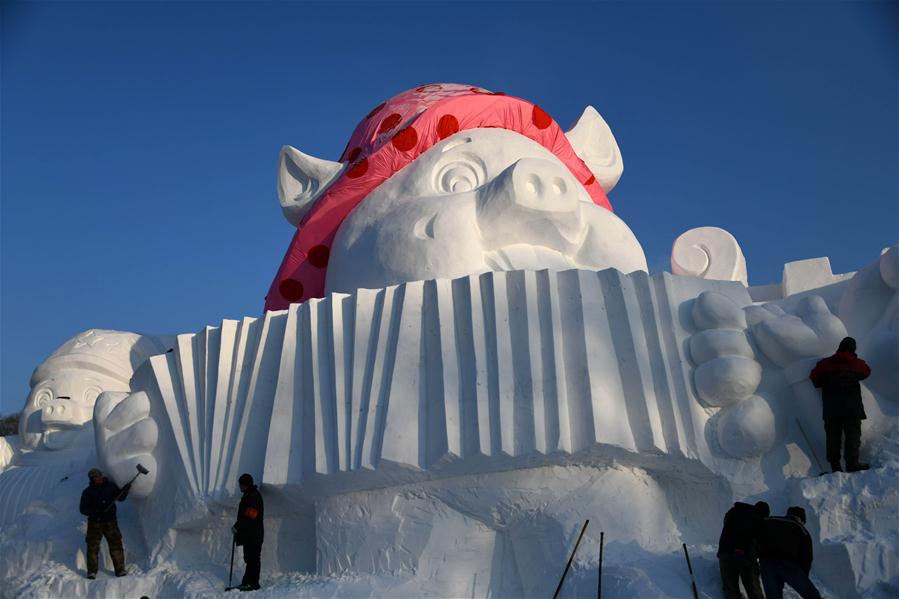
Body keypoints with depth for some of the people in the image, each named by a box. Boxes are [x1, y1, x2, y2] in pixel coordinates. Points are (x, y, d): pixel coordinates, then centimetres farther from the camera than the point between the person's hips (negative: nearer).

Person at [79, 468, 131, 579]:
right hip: (95, 523, -1)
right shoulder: (87, 492, 1)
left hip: (110, 522, 1)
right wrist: (94, 512, -19)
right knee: (93, 547, -2)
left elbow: (120, 498, 14)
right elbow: (83, 509, -1)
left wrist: (125, 490, -7)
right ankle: (92, 571, 9)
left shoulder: (111, 486, 7)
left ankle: (120, 569, 2)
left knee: (116, 544, -3)